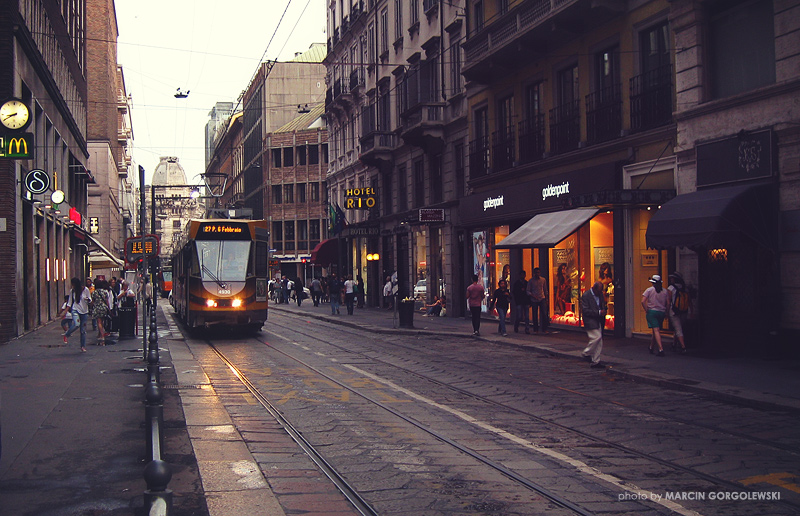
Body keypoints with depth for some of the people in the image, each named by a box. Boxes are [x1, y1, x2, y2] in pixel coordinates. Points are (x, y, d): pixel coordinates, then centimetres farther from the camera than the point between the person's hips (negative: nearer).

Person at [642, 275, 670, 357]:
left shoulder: (649, 290, -3)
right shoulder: (665, 291, 6)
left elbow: (643, 301, -12)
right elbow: (668, 303, 2)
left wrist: (646, 310, -2)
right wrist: (665, 312, 11)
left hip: (651, 311, -3)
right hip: (661, 312, 4)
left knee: (656, 330, -10)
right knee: (656, 330, 16)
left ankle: (661, 349, -23)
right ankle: (652, 347, 28)